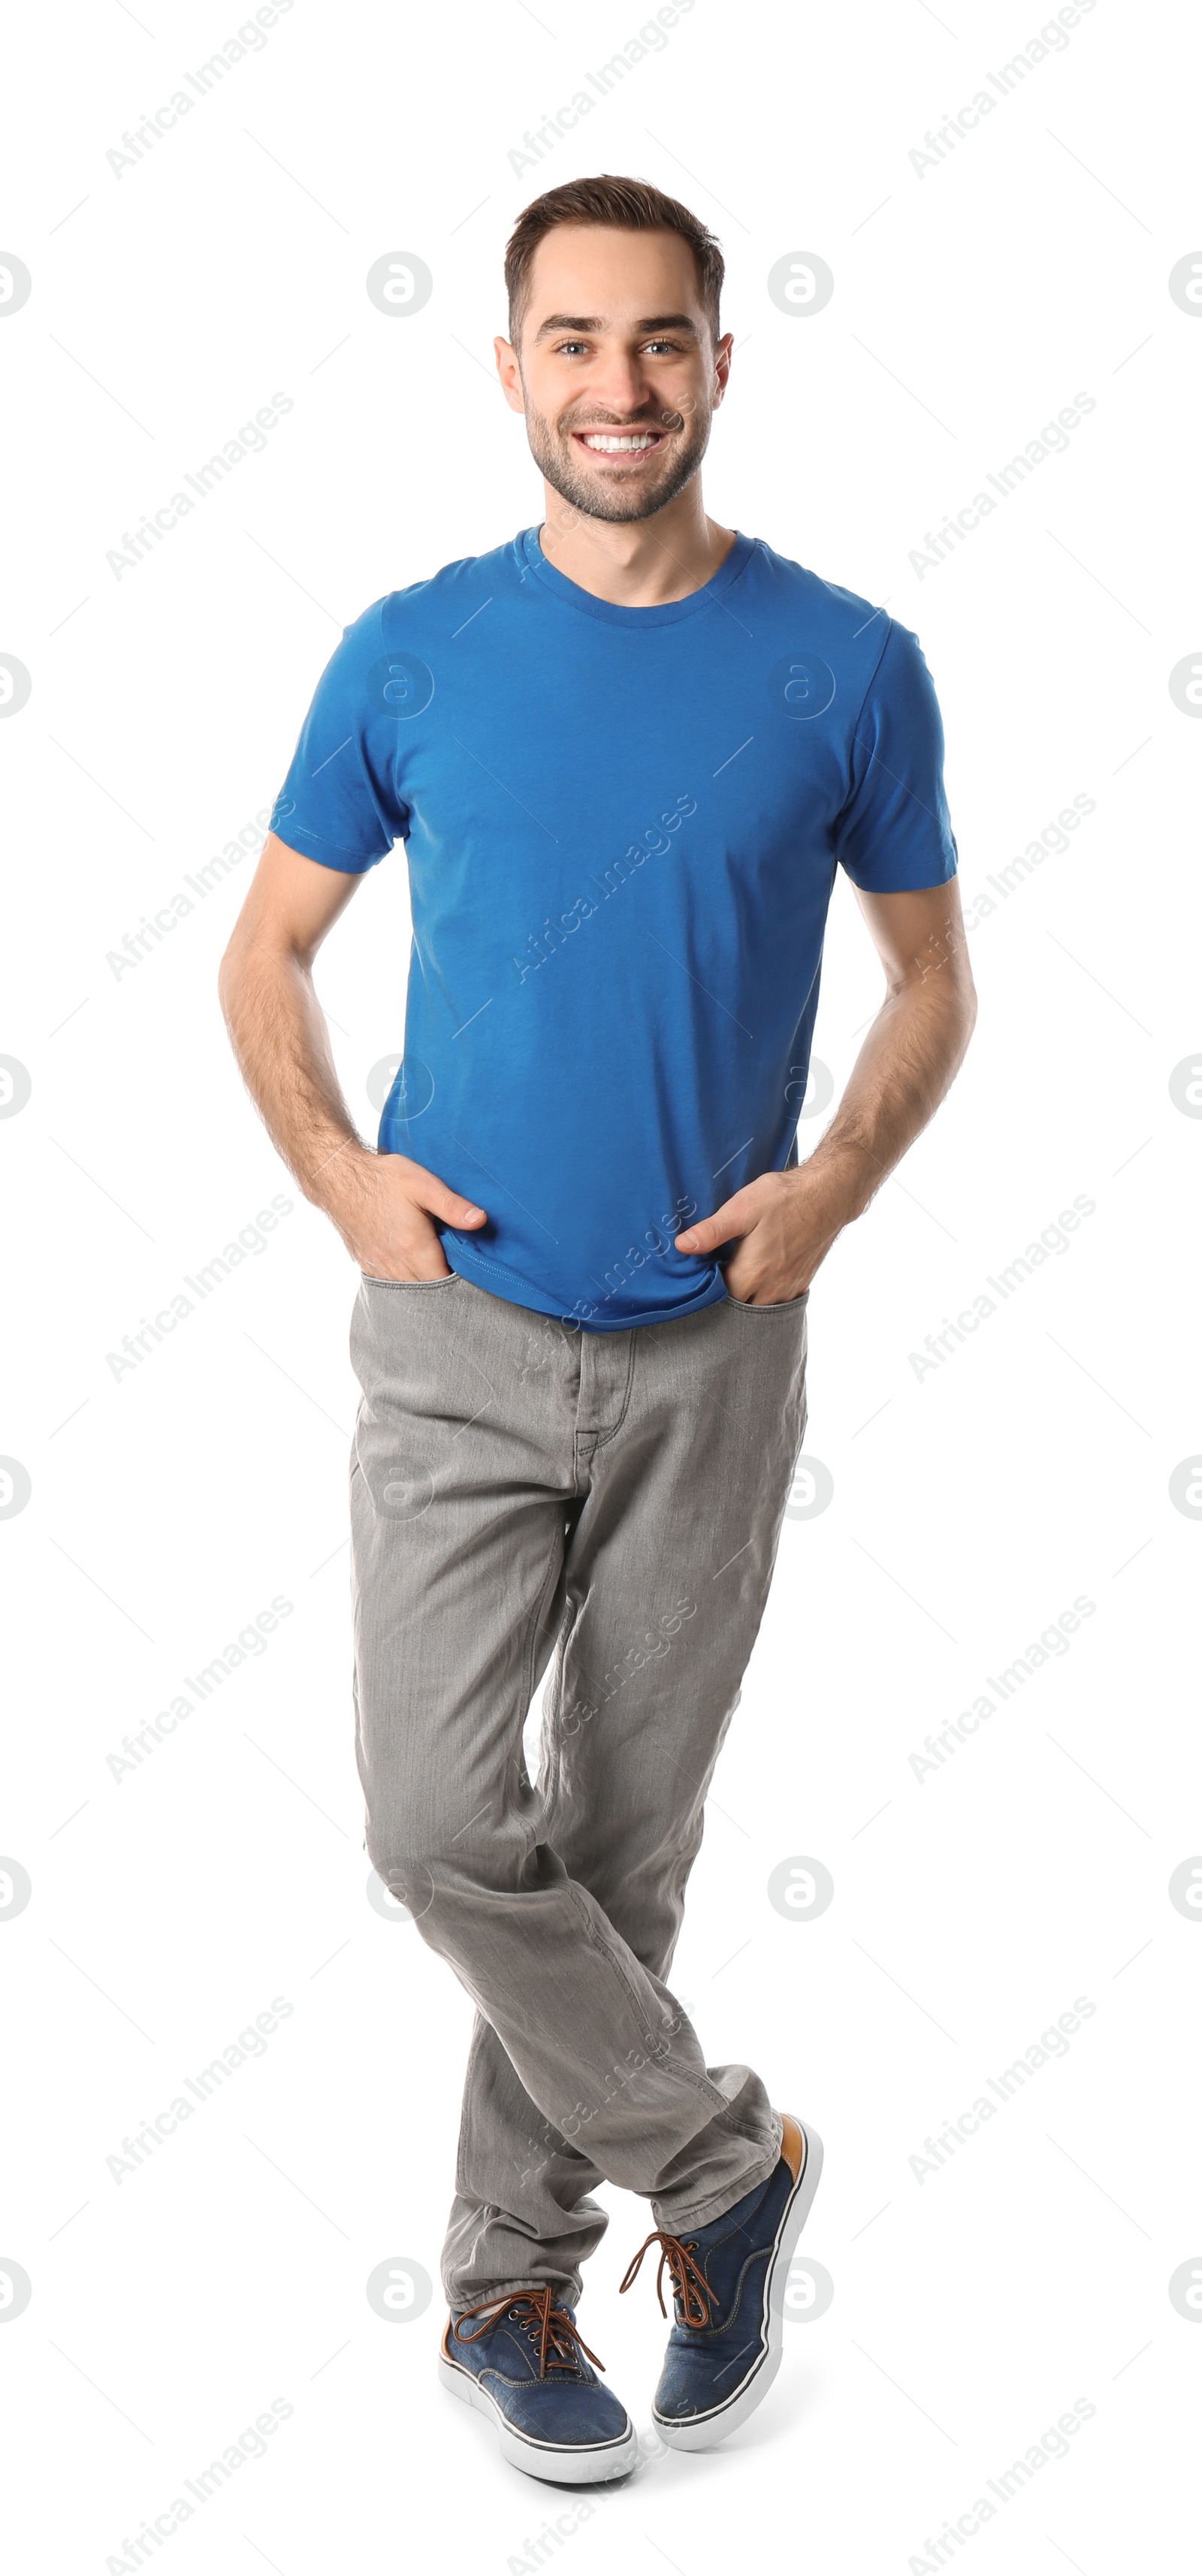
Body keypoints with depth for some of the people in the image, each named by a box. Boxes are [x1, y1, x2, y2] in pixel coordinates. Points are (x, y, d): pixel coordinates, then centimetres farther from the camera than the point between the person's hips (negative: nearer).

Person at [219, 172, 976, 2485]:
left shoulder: (846, 667, -2)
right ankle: (723, 2160, 16)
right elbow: (268, 948, 10)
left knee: (622, 1847, 9)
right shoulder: (413, 654, 0)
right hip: (458, 1337, 0)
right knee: (442, 1824, -9)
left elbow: (930, 976, 9)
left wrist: (837, 1184, -8)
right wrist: (338, 1175, -6)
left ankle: (512, 2285, 28)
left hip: (708, 1353, 0)